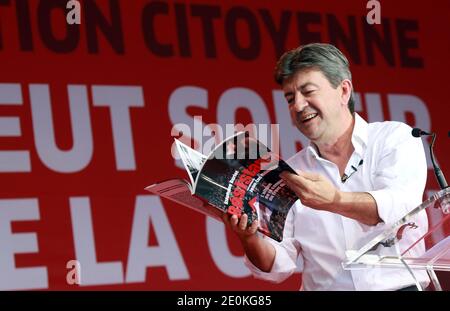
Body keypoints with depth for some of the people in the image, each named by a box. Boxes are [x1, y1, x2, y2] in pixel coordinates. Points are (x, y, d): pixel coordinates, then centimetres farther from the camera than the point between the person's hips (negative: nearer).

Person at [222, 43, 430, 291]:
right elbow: (279, 267, 7)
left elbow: (399, 207, -14)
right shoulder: (291, 172, 11)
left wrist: (334, 201, -29)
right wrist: (250, 239, -13)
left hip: (399, 286, -2)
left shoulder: (396, 138, 4)